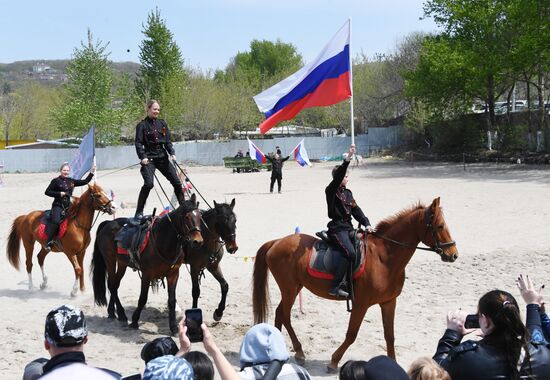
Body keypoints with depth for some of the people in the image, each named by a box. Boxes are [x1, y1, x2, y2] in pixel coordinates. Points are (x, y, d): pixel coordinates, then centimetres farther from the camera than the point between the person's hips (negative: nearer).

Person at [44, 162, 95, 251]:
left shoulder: (72, 181, 14)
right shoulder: (56, 181, 2)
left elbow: (85, 182, 15)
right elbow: (47, 192, 1)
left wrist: (92, 172, 7)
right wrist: (59, 194, -10)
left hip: (68, 206, 6)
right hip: (58, 205, -6)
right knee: (56, 221, -26)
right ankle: (49, 242, -24)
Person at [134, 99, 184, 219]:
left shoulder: (162, 123, 11)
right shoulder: (142, 125, -3)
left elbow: (168, 141, 11)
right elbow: (138, 143, -8)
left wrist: (172, 153, -4)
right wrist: (143, 157, -21)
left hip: (162, 156, 5)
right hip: (149, 158, -5)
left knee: (176, 182, 5)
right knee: (148, 184, -20)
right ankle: (139, 212, -9)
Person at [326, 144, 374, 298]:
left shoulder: (348, 192, 18)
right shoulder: (331, 190, -5)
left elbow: (356, 210, 14)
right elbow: (338, 177, -23)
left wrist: (367, 224, 0)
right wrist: (348, 158, -32)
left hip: (348, 227, 9)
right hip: (337, 228, -9)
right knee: (350, 252, -27)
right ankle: (336, 287, -25)